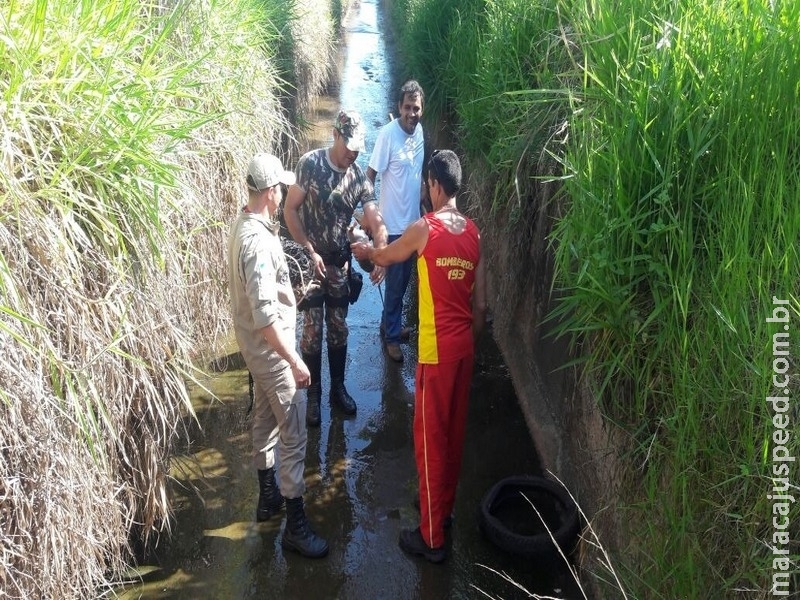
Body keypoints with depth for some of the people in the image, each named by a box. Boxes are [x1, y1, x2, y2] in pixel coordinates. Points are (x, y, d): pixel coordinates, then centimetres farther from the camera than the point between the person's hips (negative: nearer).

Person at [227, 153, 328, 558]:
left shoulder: (245, 224, 4)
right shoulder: (258, 240, -29)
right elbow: (264, 314, -31)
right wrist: (294, 360, -27)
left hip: (257, 346, 10)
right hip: (270, 348, -10)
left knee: (265, 420, 22)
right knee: (293, 434, -2)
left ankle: (268, 496, 39)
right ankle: (295, 525, 8)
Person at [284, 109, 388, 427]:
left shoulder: (360, 178, -4)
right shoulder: (310, 164, -14)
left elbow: (376, 221, -9)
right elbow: (290, 210, -11)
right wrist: (310, 252, -17)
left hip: (340, 263, 3)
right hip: (309, 261, -3)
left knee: (339, 330, 13)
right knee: (312, 332, 3)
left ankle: (338, 388, 30)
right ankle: (313, 395, 18)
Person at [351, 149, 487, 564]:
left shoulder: (425, 228, -13)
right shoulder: (474, 232, 6)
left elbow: (385, 256, 7)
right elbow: (480, 304, 7)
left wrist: (364, 250, 29)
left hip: (437, 349, -7)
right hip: (464, 346, 7)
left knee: (430, 437, 2)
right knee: (453, 431, 20)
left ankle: (431, 538, 12)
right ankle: (444, 507, 38)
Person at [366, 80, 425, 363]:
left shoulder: (420, 130, 2)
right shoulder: (388, 134, -20)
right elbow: (370, 175, -17)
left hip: (413, 218, 7)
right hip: (393, 222, -7)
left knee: (404, 279, 20)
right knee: (395, 281, 4)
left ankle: (389, 324, 38)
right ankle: (392, 336, 21)